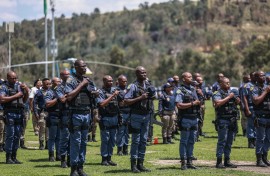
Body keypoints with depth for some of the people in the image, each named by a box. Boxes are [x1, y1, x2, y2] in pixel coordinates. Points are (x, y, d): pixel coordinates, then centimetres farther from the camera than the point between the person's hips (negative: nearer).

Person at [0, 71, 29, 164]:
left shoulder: (19, 85, 16)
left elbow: (24, 100, 21)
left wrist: (26, 91, 3)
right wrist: (15, 96, -13)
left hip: (19, 113, 6)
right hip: (10, 113, -6)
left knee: (17, 135, 6)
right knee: (10, 135, -8)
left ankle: (14, 157, 12)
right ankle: (8, 157, -5)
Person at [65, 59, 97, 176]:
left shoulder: (88, 80, 13)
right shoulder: (71, 80, -7)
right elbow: (69, 96, -20)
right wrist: (81, 85, -15)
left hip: (86, 114, 6)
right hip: (76, 114, -6)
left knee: (83, 142, 9)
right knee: (75, 142, -6)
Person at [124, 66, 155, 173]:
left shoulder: (148, 85, 10)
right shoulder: (133, 86, -10)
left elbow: (152, 97, 23)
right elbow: (126, 101, -15)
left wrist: (152, 96, -1)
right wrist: (140, 98, -21)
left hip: (146, 115, 6)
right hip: (136, 116, -6)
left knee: (144, 140, 8)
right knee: (136, 140, -4)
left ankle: (140, 164, 14)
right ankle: (133, 165, 0)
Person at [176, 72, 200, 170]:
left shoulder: (193, 89, 15)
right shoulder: (180, 91, -9)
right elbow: (179, 105, -19)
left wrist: (199, 103, 3)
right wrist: (192, 104, -17)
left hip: (194, 118, 7)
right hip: (185, 119, -7)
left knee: (192, 141, 10)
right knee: (184, 141, -2)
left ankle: (189, 162, 16)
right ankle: (183, 163, 0)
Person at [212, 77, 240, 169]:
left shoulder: (231, 92, 18)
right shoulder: (217, 94, -4)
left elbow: (236, 102, 26)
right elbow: (218, 103, -23)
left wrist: (237, 101, 3)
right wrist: (228, 97, -16)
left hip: (232, 120, 7)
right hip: (223, 120, -7)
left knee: (229, 142, 9)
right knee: (222, 141, -8)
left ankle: (227, 160, 15)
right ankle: (219, 162, -7)